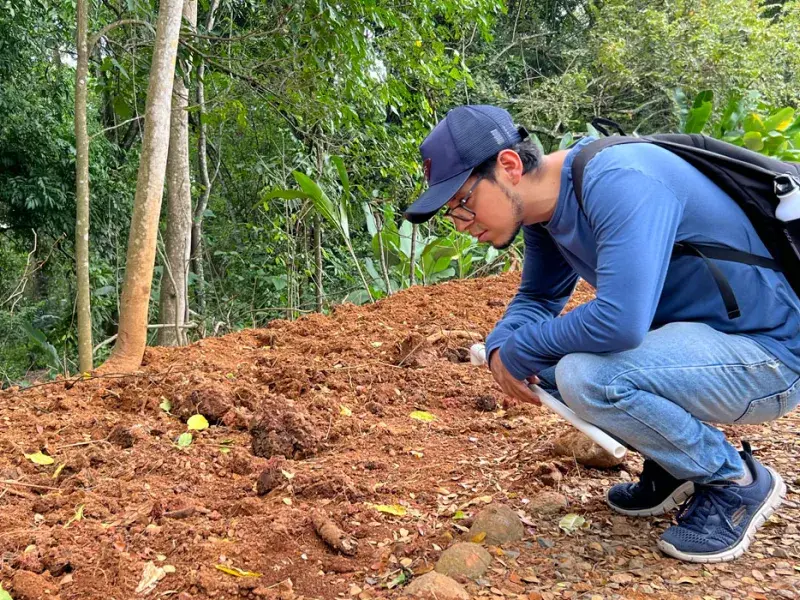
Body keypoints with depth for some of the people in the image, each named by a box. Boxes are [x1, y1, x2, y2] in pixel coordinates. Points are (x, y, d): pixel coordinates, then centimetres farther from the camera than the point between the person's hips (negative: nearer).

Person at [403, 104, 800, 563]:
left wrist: (519, 351, -20)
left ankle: (738, 482, -4)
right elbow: (537, 298, 16)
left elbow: (619, 321, -37)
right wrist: (500, 348, -7)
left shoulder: (617, 181, -26)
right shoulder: (545, 209, 2)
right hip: (694, 336, 9)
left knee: (585, 375, -29)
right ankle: (671, 465, 15)